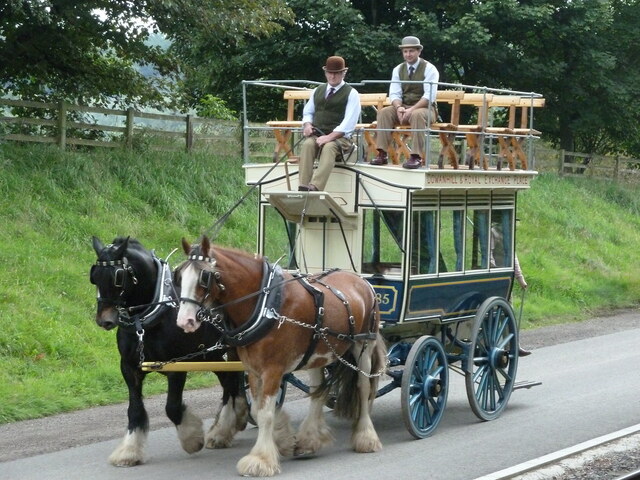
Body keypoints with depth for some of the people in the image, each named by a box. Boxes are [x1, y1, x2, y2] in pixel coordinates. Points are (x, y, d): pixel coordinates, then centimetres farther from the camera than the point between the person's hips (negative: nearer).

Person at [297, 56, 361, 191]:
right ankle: (303, 188, -42)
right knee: (307, 144, -31)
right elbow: (308, 112, 27)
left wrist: (330, 137, -21)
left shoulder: (351, 94, 3)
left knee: (329, 147, -38)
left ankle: (315, 188, -55)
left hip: (339, 137, -4)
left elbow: (349, 122, -8)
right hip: (316, 134, 4)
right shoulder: (318, 91, 20)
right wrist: (307, 125, 1)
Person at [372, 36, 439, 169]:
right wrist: (399, 108, -22)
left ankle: (416, 157, -38)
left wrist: (412, 110, -28)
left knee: (417, 115, -38)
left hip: (424, 108, -4)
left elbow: (429, 96, -16)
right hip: (403, 107, 4)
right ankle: (382, 154, -26)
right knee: (384, 112, -22)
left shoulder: (429, 69, -7)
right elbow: (394, 94, 1)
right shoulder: (398, 70, 7)